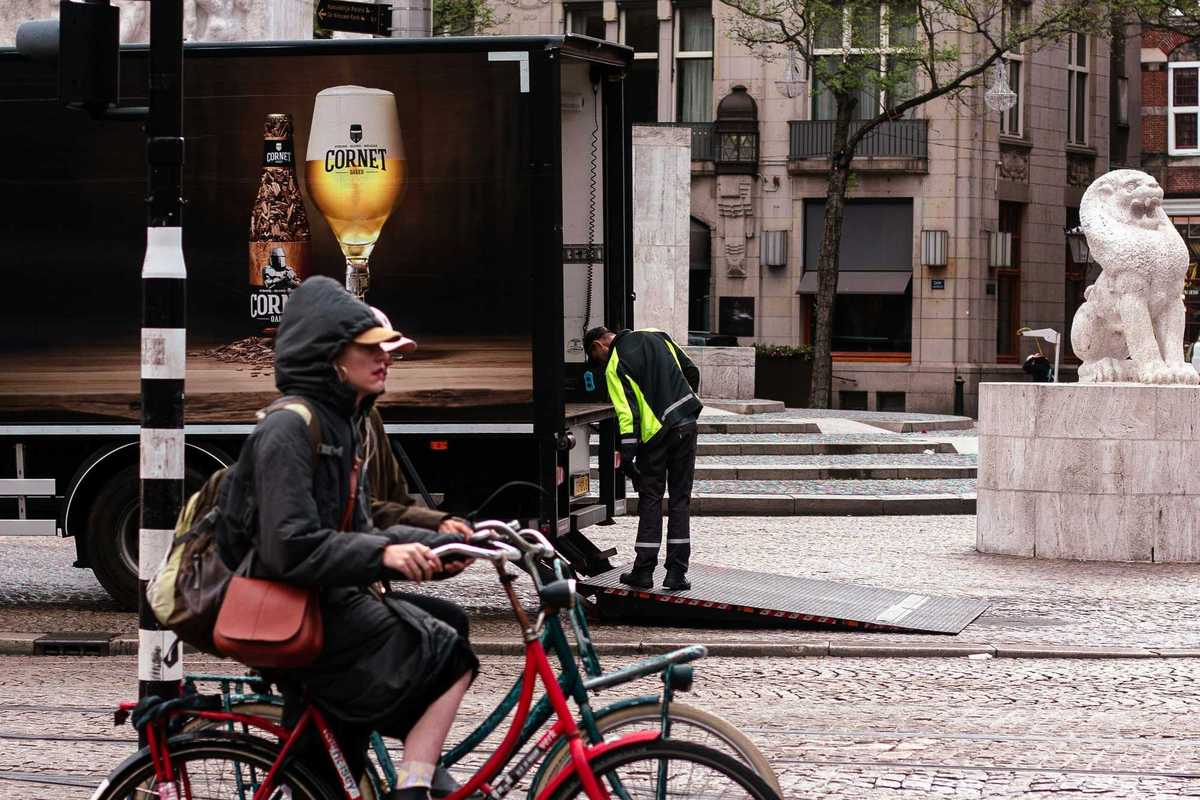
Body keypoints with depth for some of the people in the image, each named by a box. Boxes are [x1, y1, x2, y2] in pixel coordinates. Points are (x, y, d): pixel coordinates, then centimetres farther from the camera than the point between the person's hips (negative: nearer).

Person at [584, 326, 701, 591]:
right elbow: (692, 371, 15)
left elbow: (627, 413, -14)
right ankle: (677, 572, 5)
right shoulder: (657, 336, 10)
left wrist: (627, 457, -13)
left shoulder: (615, 366, -6)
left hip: (654, 433, -4)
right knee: (680, 499, 8)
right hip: (686, 425, 4)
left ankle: (644, 570, 8)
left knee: (650, 499, 8)